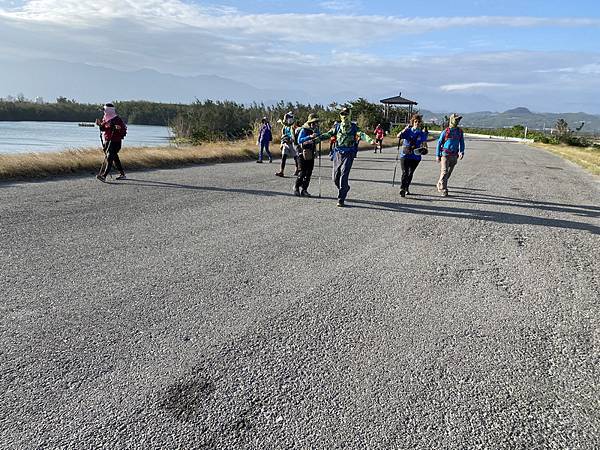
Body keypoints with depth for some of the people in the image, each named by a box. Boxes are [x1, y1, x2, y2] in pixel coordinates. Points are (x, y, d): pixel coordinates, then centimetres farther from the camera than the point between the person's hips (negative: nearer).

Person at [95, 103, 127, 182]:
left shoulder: (117, 120, -11)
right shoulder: (105, 119, 12)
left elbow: (124, 129, -13)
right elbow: (102, 129, 15)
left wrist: (119, 128, -32)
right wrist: (100, 124, -3)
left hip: (115, 141, -8)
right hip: (107, 141, 8)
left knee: (109, 158, -14)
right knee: (115, 158, 14)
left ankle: (104, 176, -20)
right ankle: (122, 174, 25)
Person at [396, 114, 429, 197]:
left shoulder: (422, 133, 5)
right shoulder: (408, 130, -1)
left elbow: (424, 144, 7)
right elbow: (398, 136, -15)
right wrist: (406, 129, -22)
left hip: (416, 157, 3)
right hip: (405, 155, -3)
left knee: (410, 174, 11)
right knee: (405, 173, -13)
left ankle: (406, 188, 26)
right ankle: (402, 189, -17)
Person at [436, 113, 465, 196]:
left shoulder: (460, 132, 8)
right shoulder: (445, 131, -4)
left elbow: (462, 143, 14)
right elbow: (439, 143, 1)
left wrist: (462, 152, -3)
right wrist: (437, 155, -2)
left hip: (454, 156, 4)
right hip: (445, 154, -4)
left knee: (449, 173, 11)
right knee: (444, 172, -11)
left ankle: (440, 185, 29)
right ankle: (443, 190, -5)